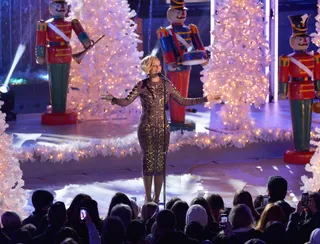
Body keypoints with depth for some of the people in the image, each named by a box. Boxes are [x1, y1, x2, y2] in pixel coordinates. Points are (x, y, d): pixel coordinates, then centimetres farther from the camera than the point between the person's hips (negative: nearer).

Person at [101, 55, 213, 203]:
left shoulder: (167, 85, 3)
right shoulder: (142, 86, -3)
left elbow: (182, 101, 10)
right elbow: (126, 102, -8)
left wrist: (205, 99, 5)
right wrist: (112, 99, -29)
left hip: (163, 129, 2)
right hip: (146, 129, -2)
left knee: (160, 163, 2)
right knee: (148, 162, -1)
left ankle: (157, 198, 9)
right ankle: (148, 198, 8)